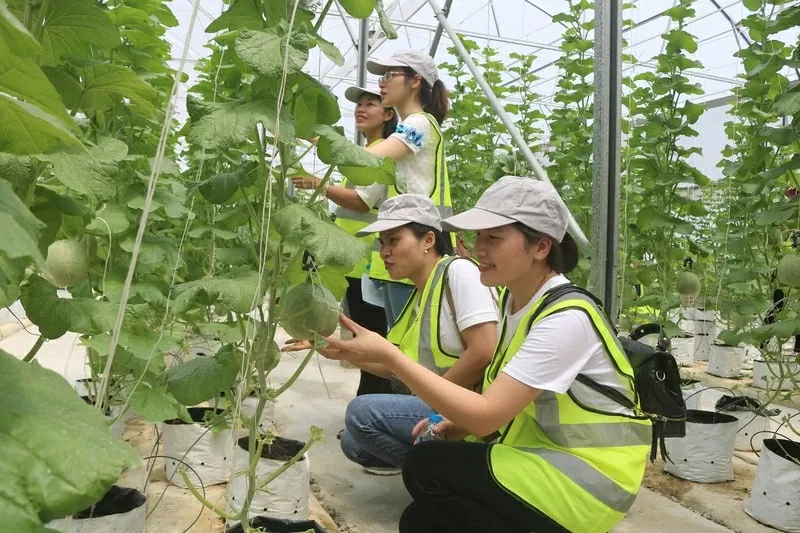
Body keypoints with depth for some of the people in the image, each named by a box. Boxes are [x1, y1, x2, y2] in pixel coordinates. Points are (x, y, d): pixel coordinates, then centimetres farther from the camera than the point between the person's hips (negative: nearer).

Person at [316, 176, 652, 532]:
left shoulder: (567, 318, -26)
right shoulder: (514, 299, 1)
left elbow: (486, 415, -30)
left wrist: (387, 355, -32)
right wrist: (462, 421, -7)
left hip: (587, 476, -8)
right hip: (544, 453, 8)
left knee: (426, 467, -19)